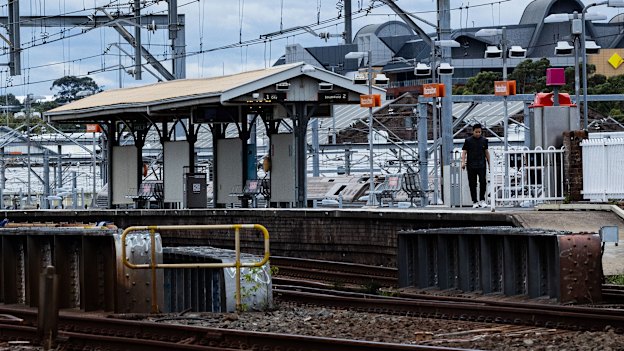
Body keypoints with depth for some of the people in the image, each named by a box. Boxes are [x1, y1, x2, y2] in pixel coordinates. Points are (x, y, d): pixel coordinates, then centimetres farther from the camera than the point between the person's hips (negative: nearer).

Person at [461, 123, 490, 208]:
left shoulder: (484, 140, 9)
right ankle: (475, 202, 8)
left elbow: (486, 152, 17)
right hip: (471, 166, -1)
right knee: (472, 184, 1)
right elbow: (464, 152, 0)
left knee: (483, 182, -10)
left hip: (481, 165, 1)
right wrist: (463, 162, -13)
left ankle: (482, 200, 3)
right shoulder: (468, 140, 2)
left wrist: (489, 163, 17)